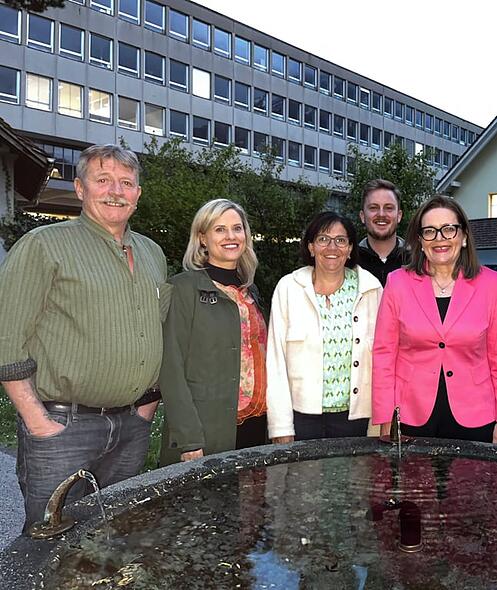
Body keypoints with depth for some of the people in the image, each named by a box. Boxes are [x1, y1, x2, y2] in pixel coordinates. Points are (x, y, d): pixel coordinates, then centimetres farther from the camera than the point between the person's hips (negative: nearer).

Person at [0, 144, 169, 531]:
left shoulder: (153, 254, 12)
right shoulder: (44, 245, -8)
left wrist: (149, 403, 10)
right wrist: (37, 421, -14)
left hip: (133, 425, 6)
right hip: (62, 426, -5)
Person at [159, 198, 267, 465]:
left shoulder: (249, 290, 12)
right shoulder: (183, 288, -8)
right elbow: (171, 370, -13)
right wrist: (189, 441, -18)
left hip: (255, 429, 6)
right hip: (204, 434, -6)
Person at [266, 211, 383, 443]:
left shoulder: (371, 289, 0)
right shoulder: (288, 288, -4)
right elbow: (276, 361, -4)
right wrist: (281, 428, -6)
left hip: (354, 416, 2)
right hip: (302, 415, -1)